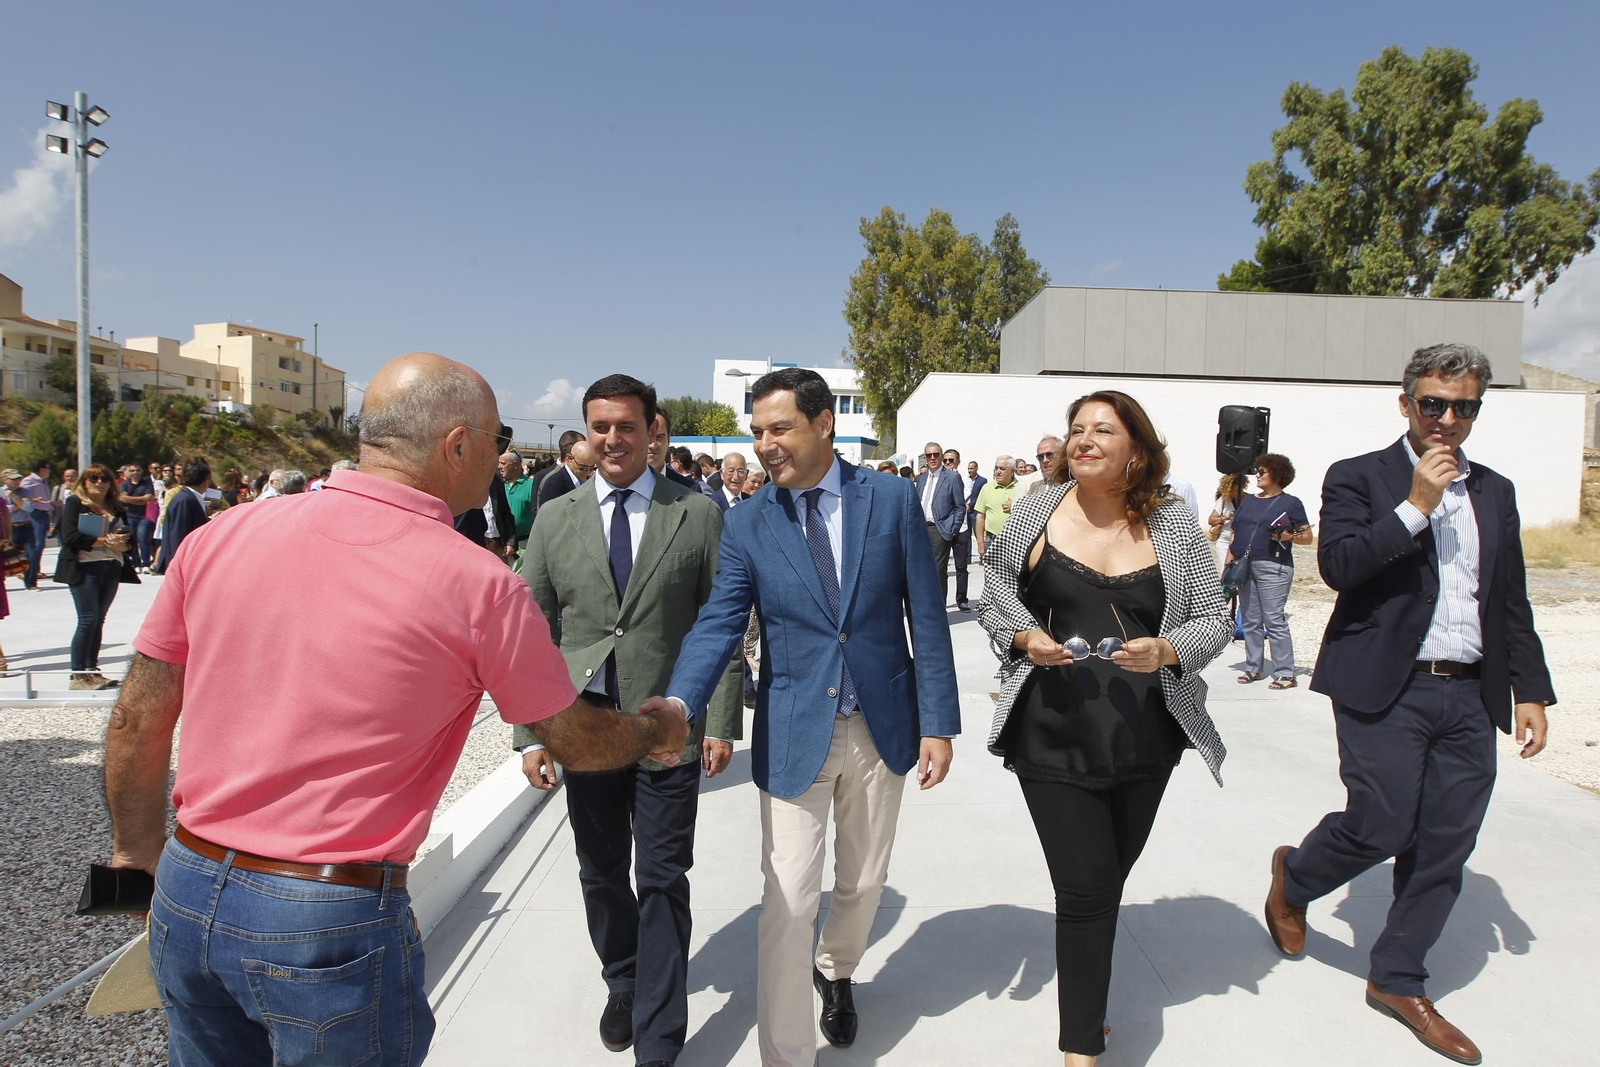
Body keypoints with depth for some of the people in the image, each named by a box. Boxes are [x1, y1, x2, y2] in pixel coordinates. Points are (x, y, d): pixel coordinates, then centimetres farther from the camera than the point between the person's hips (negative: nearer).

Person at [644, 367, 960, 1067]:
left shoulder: (892, 499, -5)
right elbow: (718, 624, -11)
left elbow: (926, 617, -3)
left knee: (864, 881, 20)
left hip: (882, 726, 2)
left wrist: (939, 723, -5)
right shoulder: (746, 524, -5)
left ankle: (834, 968, 51)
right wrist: (679, 703, -30)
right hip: (795, 733, -1)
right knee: (788, 900, -1)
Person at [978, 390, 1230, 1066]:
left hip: (1145, 738, 2)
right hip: (1054, 736, -2)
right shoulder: (1035, 512, -2)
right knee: (1087, 887, -4)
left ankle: (1085, 991, 47)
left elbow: (1213, 617, 3)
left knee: (1108, 876, 19)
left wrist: (1167, 650, -17)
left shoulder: (1173, 525, -1)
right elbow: (994, 598, 7)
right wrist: (1023, 637, -12)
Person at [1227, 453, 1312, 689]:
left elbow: (1308, 536, 0)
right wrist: (1228, 564, 10)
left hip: (1273, 567, -6)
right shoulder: (1247, 501, 19)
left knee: (1274, 620, -9)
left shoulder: (1290, 503, 3)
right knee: (1250, 621, 8)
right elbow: (1235, 535, 18)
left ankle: (1285, 674, -4)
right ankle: (1253, 668, 17)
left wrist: (1289, 536, -20)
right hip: (1244, 566, 6)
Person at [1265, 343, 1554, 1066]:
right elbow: (1338, 564, -16)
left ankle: (1399, 981, 24)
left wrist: (1530, 691, 13)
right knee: (1381, 824, -8)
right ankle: (1293, 877, 24)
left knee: (1445, 846, 7)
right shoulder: (1359, 478, -1)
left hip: (1470, 696, 5)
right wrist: (1416, 504, -17)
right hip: (1385, 688, -5)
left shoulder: (1496, 492, 15)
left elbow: (1512, 603, 18)